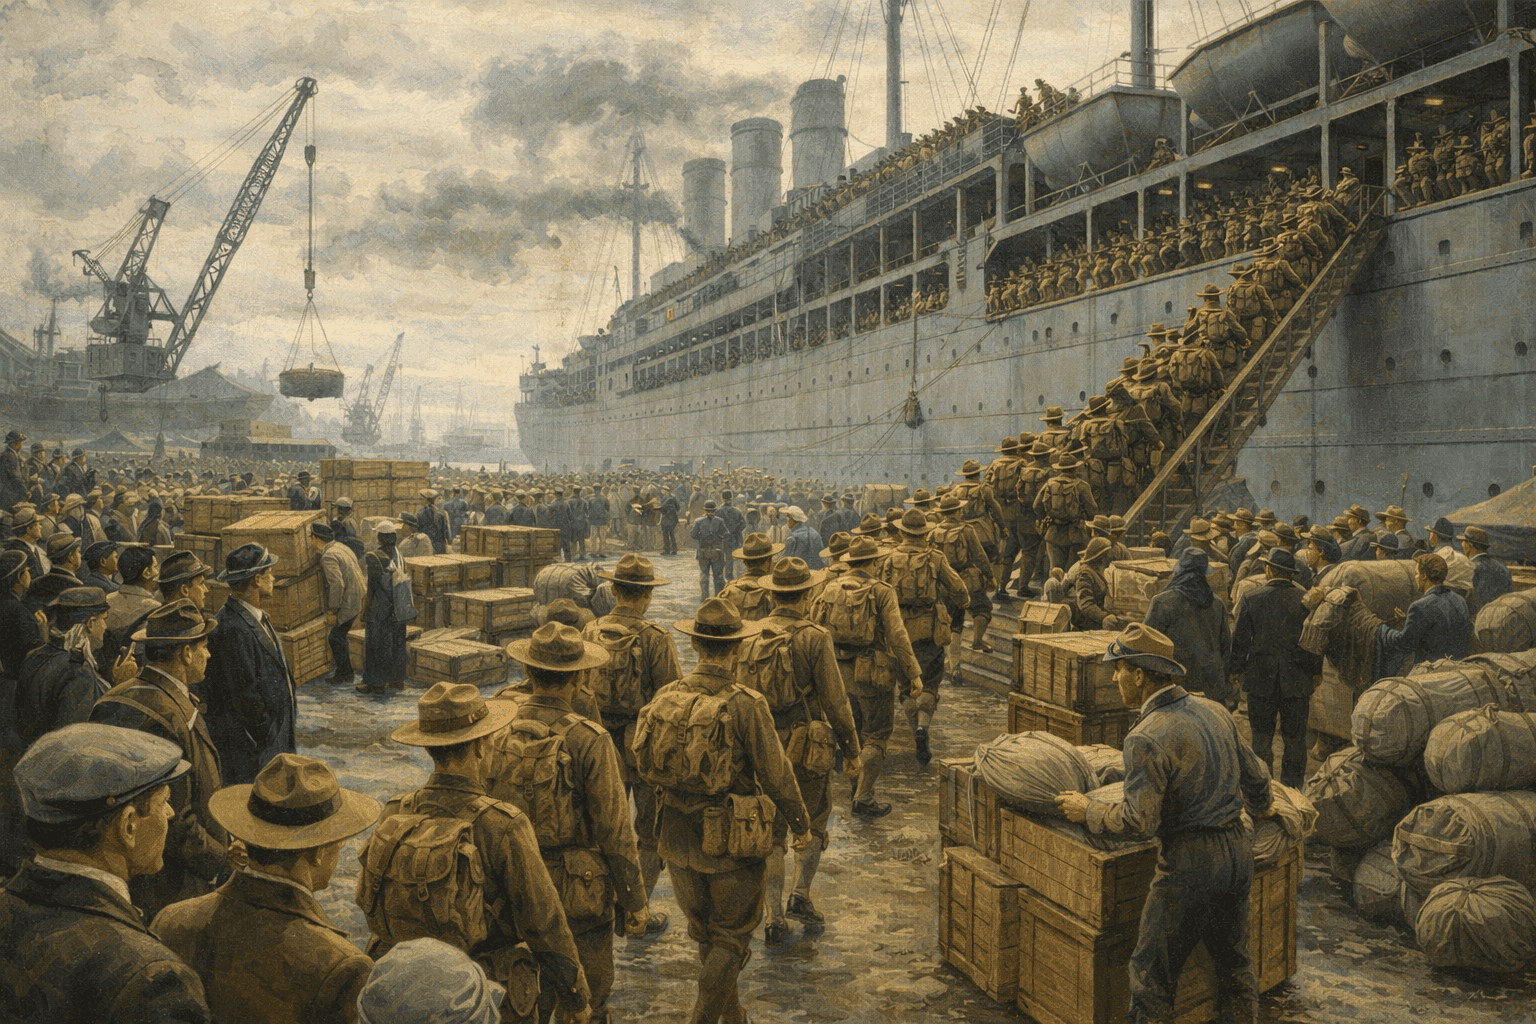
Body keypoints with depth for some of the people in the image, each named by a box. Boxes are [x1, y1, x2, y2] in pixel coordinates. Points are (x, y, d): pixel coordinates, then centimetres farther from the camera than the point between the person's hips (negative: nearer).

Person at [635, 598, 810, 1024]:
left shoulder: (666, 697, -5)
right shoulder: (745, 705, -20)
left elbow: (645, 762, 5)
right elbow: (775, 774, -14)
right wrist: (800, 823, 1)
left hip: (677, 834, 5)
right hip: (730, 841, -5)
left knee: (704, 932, 23)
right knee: (732, 936, 13)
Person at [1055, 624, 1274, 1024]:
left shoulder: (1147, 738, -20)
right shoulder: (1215, 710, 4)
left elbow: (1138, 821, -21)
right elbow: (1255, 775, 16)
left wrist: (1088, 810, -4)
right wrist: (1260, 808, 38)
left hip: (1191, 860, -8)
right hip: (1238, 848, 8)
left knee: (1152, 972, 5)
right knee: (1234, 961, 22)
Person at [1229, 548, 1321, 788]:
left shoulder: (1251, 599, -6)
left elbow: (1240, 640, -1)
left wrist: (1236, 671, 10)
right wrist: (1316, 673, 13)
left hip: (1261, 678, 0)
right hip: (1297, 680, 1)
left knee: (1261, 735, 10)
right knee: (1295, 737, 10)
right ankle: (1292, 787, 14)